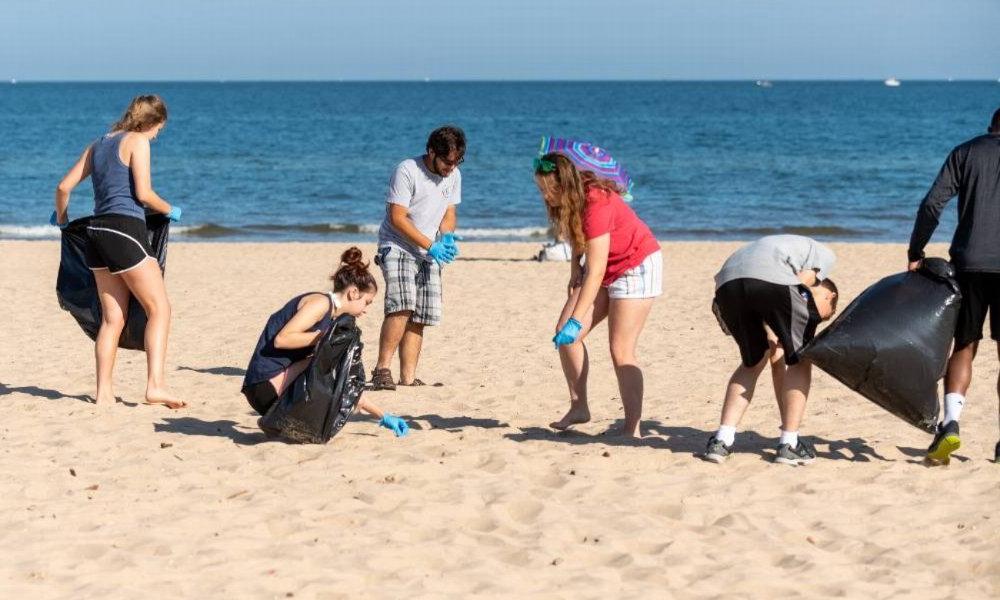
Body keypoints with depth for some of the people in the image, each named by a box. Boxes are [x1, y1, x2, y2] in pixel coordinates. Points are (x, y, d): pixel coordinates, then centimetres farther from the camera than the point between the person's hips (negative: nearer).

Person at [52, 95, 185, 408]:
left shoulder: (98, 144, 19)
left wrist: (62, 218, 37)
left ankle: (103, 393, 7)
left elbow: (64, 186, 19)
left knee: (113, 317, 10)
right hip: (125, 229, -8)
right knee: (159, 309, -5)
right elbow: (143, 194, -11)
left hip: (97, 231, 8)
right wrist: (170, 210, 7)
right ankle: (155, 385, -17)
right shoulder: (137, 141, -3)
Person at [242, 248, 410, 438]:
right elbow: (281, 339, -23)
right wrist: (324, 336, -13)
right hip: (266, 384, -9)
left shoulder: (332, 318, 20)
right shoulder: (321, 302, -9)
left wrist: (382, 416, 22)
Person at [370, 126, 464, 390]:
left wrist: (448, 237, -8)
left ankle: (408, 377, 5)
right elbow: (397, 218, -18)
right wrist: (430, 245, -22)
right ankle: (382, 369, -19)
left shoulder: (453, 176, 5)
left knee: (419, 318, 1)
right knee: (402, 306, -25)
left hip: (428, 254, 7)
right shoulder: (407, 171, -16)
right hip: (397, 247, -7)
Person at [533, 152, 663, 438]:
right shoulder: (569, 201, -8)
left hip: (636, 266, -8)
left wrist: (576, 321, -36)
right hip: (603, 269, 8)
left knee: (620, 350, -14)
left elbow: (596, 270, -34)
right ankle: (579, 408, 8)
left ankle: (632, 429, -10)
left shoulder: (596, 203, -32)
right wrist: (575, 269, -3)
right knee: (564, 333, -2)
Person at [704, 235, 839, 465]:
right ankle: (788, 444, 10)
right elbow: (802, 281, 7)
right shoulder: (824, 255, 27)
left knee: (753, 363, 24)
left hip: (728, 282, 6)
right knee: (800, 361, 14)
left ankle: (721, 442, 15)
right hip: (773, 280, -6)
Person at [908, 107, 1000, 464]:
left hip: (969, 263, 1)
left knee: (964, 348, 11)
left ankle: (950, 422, -7)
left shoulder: (966, 152, 11)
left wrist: (915, 253, 8)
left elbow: (932, 204, 1)